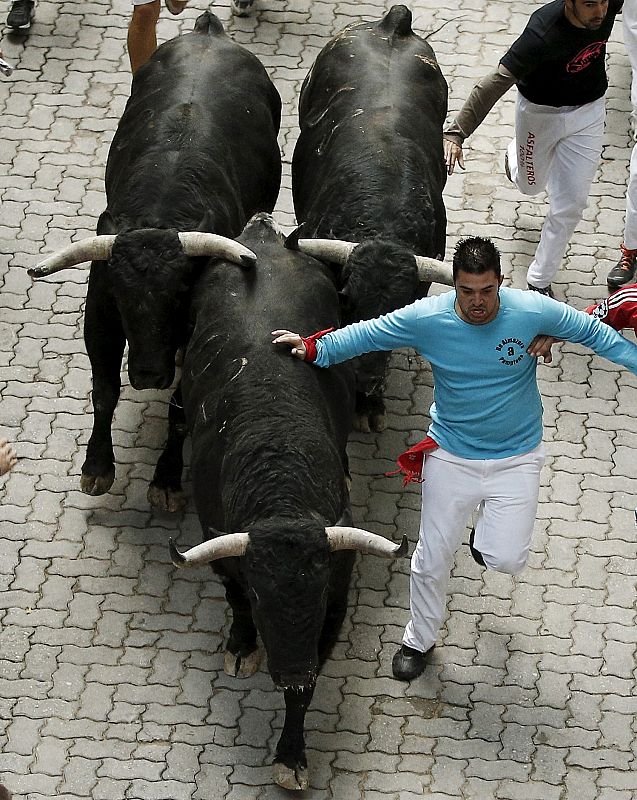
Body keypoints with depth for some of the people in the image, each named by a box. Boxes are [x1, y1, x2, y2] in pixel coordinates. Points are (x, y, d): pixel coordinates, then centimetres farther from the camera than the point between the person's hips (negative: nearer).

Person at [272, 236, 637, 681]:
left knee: (507, 560, -9)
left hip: (516, 457, -1)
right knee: (433, 557, 10)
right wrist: (315, 349, -8)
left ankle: (492, 528, 29)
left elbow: (594, 333, -5)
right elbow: (367, 334, -4)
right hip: (452, 456, 1)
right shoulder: (427, 319, -18)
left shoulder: (534, 311, -20)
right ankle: (420, 640, 35)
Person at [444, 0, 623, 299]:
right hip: (541, 112, -3)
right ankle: (515, 156, 60)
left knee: (570, 206, 5)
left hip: (588, 110, 3)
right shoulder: (543, 35, -39)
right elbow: (495, 83, -40)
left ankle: (539, 282, 22)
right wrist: (456, 134, -44)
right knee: (531, 185, 24)